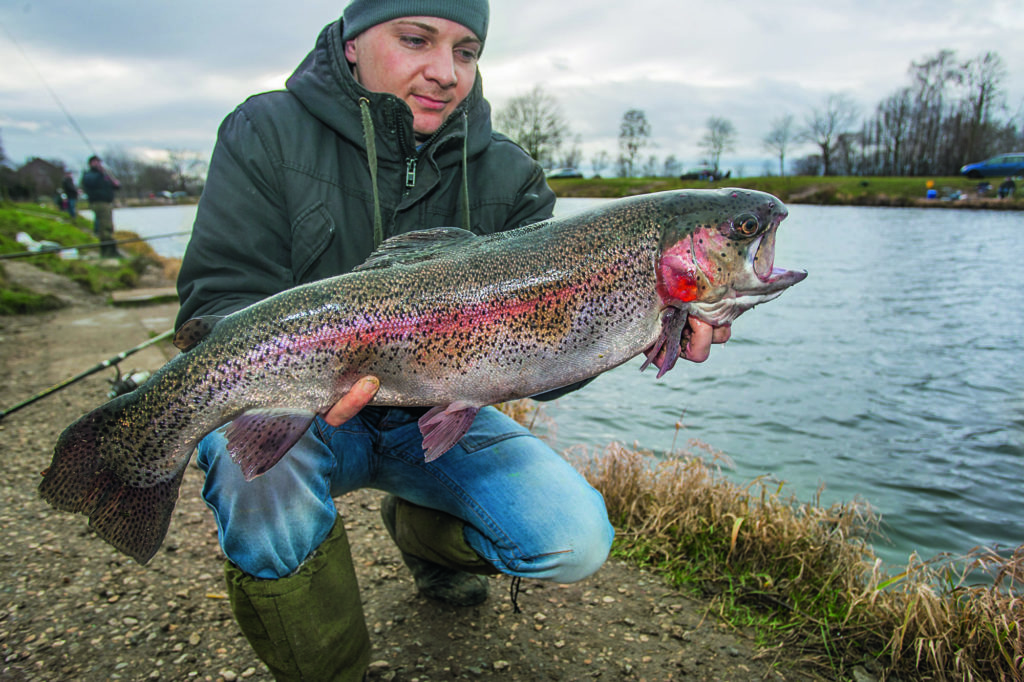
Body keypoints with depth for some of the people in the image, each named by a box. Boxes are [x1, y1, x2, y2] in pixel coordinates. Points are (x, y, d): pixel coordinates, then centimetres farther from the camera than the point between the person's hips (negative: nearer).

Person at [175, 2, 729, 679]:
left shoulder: (508, 176, -5)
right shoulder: (269, 133, -9)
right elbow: (218, 307, -17)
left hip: (436, 420, 3)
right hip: (295, 415, -2)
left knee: (576, 541, -12)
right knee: (263, 469, -37)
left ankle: (423, 530, 22)